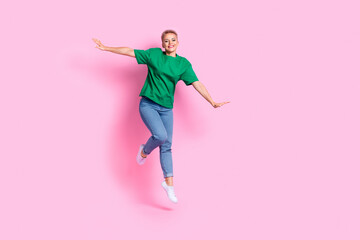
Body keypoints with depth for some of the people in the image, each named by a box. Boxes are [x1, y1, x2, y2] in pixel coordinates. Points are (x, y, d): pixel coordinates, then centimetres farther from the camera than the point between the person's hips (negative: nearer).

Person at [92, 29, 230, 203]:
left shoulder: (183, 64, 3)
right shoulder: (154, 54, -1)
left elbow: (196, 84, -1)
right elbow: (129, 52, 4)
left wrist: (212, 102, -8)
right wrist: (106, 48, 6)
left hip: (166, 108, 3)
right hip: (148, 104, -3)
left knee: (166, 146, 2)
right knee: (160, 135, -23)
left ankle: (168, 183, 11)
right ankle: (144, 151, 10)